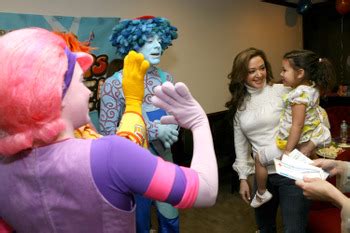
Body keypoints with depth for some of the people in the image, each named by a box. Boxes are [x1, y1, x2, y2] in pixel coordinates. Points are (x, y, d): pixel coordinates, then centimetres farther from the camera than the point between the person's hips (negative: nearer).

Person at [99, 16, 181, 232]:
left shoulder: (166, 78, 0)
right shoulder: (114, 84, -17)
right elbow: (107, 133, -18)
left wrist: (169, 131, -14)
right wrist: (155, 130, -22)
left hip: (164, 159, 5)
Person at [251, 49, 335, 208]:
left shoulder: (299, 94, -28)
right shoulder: (314, 88, -2)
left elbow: (297, 125, -29)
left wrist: (287, 151, -25)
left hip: (291, 140, -8)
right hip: (313, 135, 9)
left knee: (259, 159, 5)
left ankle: (261, 193, 19)